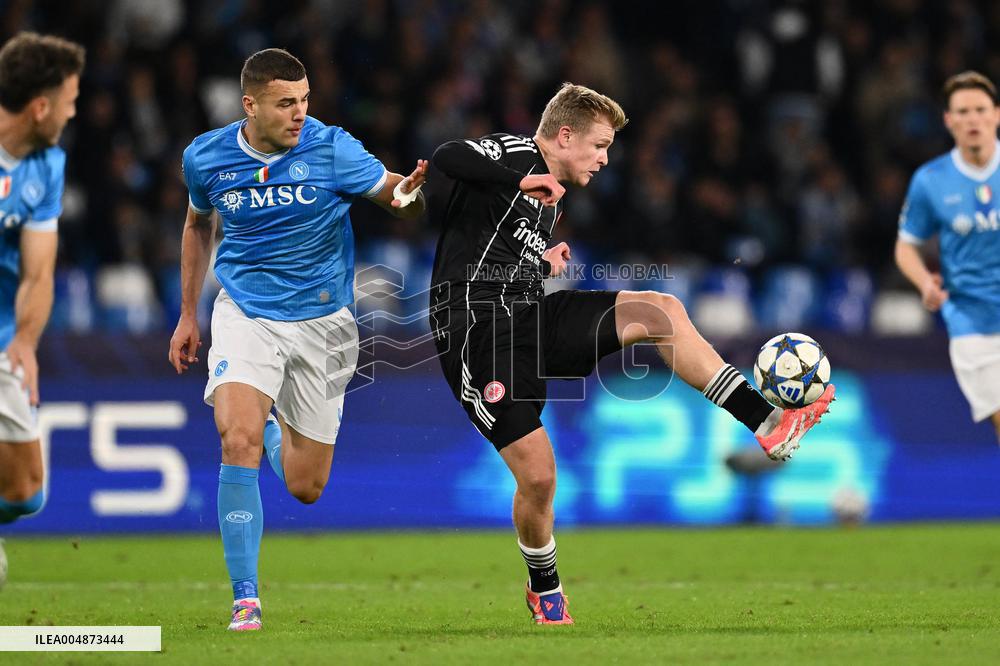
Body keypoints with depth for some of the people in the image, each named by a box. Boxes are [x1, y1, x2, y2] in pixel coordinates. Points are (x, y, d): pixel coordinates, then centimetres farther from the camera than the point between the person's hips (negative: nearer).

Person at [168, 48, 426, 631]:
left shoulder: (332, 149, -12)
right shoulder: (206, 158, -4)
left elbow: (395, 197, -8)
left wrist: (410, 191, -33)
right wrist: (189, 314, 18)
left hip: (321, 319, 0)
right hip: (245, 313, 0)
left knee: (306, 489, 3)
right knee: (239, 440, -26)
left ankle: (278, 426, 42)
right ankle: (246, 598, -15)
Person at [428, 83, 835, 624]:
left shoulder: (548, 199, 20)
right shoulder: (515, 154, -7)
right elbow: (447, 157, -27)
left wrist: (544, 258, 13)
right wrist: (522, 180, -30)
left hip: (531, 314, 9)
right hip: (476, 329, -8)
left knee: (660, 311, -8)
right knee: (538, 477, -11)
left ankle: (767, 423, -10)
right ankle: (544, 591, 18)